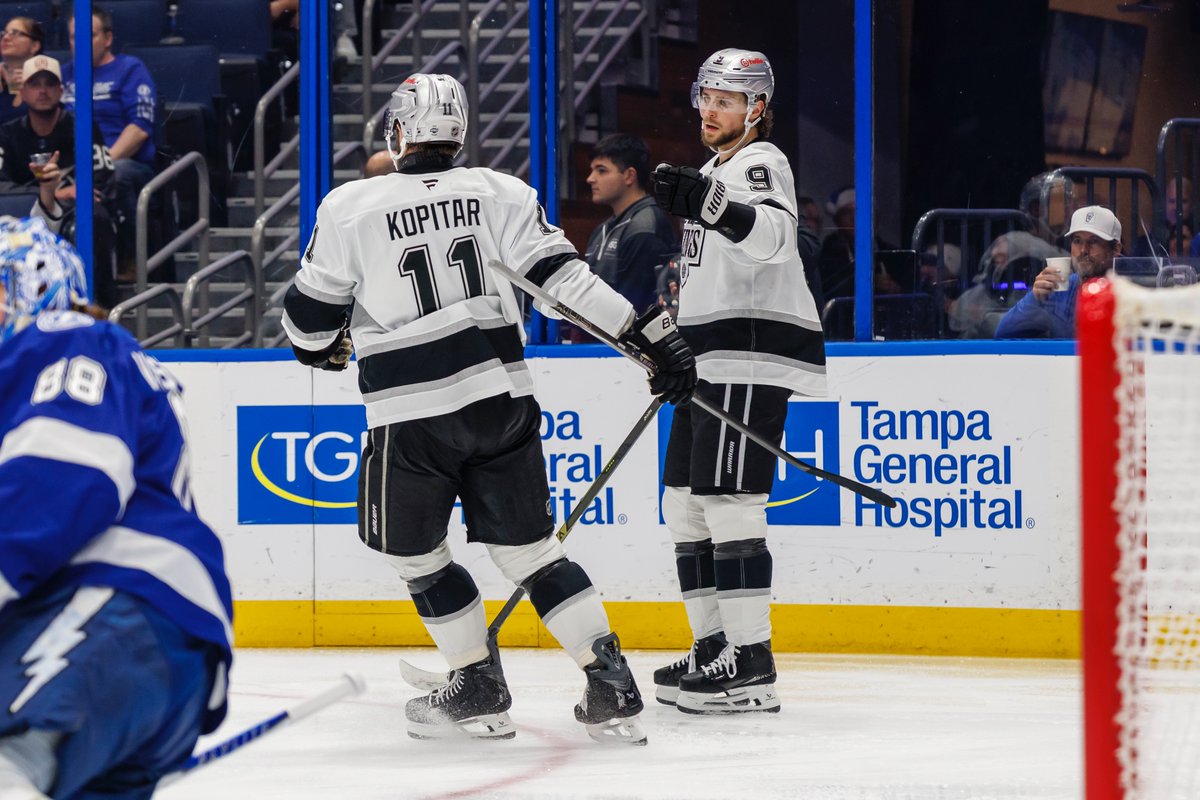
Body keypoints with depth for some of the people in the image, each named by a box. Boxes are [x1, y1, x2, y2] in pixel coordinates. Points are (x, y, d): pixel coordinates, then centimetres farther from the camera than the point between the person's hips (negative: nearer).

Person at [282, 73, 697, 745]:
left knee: (416, 552, 18)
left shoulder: (349, 206, -3)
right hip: (502, 400, 3)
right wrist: (649, 332, -6)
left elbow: (311, 316, 6)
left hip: (412, 415, -3)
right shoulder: (501, 193, 3)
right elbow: (561, 276, -6)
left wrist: (325, 349, 29)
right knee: (530, 548, 11)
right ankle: (612, 689, 2)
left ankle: (480, 689, 19)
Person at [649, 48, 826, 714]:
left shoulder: (760, 164, -8)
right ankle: (714, 647, 19)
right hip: (712, 360, 11)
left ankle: (749, 668, -17)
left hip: (752, 357, -11)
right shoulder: (719, 170, 23)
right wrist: (676, 345, 30)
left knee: (729, 502, -15)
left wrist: (707, 202, -45)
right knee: (685, 502, 12)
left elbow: (772, 234, -31)